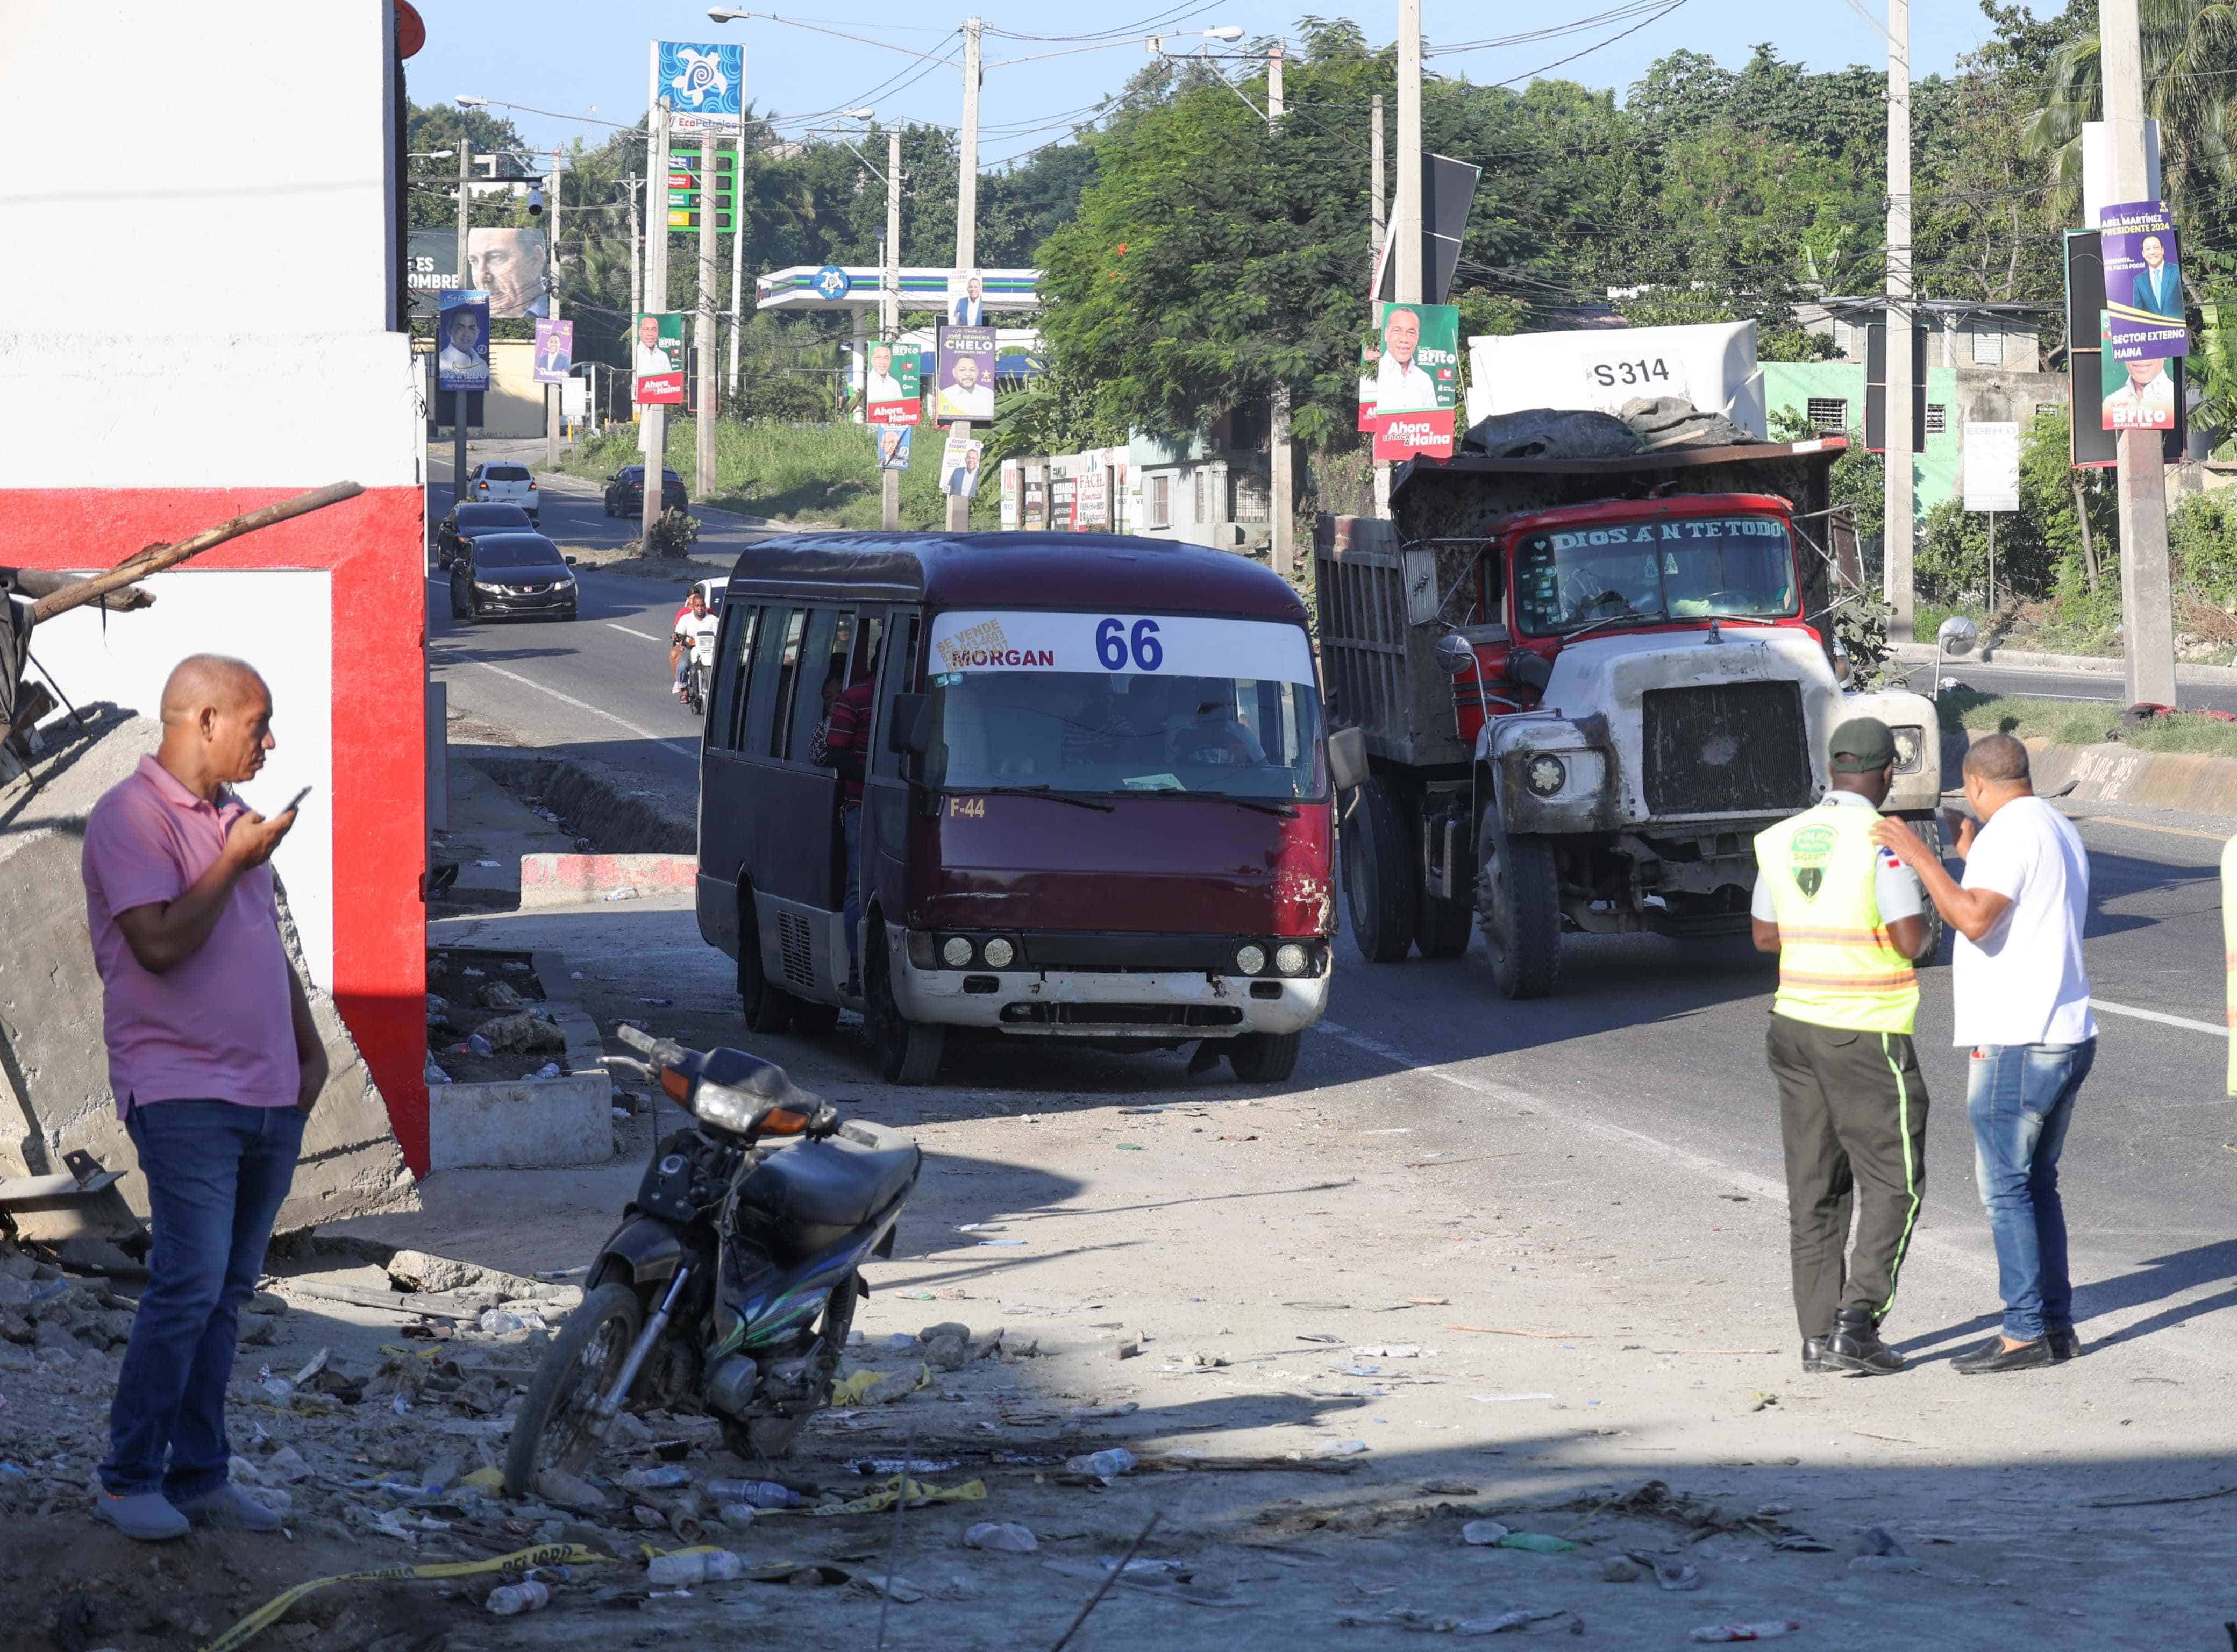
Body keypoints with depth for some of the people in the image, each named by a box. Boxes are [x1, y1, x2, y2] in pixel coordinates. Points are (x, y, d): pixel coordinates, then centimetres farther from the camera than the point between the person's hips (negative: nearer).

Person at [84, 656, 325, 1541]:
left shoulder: (232, 816, 18)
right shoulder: (132, 815, -9)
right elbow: (161, 942, -20)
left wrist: (308, 1045, 17)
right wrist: (236, 862, -13)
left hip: (269, 1098, 8)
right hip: (183, 1093, -8)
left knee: (227, 1292, 8)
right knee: (190, 1284, -14)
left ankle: (199, 1475, 12)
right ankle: (130, 1479, -7)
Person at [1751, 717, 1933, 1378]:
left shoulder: (1781, 840, 5)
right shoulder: (1881, 841, -14)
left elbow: (1765, 936, 13)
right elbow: (1912, 942, -18)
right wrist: (1920, 925, 4)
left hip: (1796, 1024, 6)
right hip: (1867, 1034, -6)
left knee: (1815, 1187, 10)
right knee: (1894, 1181, 2)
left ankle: (1818, 1335, 10)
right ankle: (1857, 1324, -8)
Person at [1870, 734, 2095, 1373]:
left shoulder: (2010, 831, -13)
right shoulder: (2061, 832, 17)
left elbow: (1975, 919, -26)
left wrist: (1919, 857, -20)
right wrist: (1969, 855, 34)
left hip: (2015, 1046, -9)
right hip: (2068, 1036, 9)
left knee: (2004, 1187, -4)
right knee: (2036, 1183, 16)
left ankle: (2025, 1332, -5)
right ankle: (2056, 1322, 17)